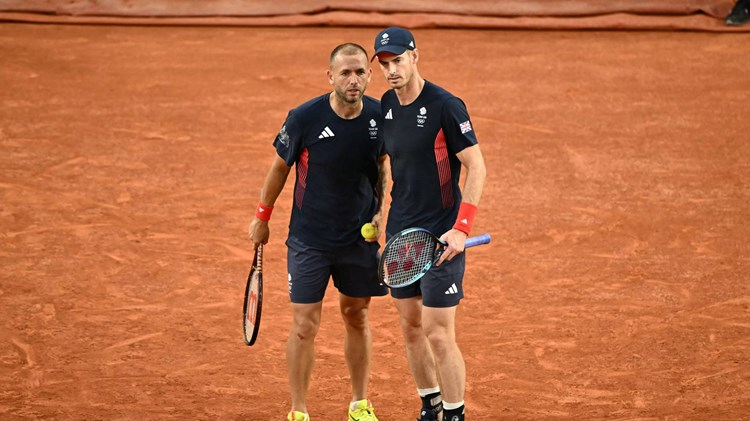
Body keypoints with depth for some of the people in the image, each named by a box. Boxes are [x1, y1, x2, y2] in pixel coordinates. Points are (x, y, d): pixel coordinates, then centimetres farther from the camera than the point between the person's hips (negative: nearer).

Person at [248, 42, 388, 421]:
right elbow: (280, 166, -1)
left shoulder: (381, 117, -9)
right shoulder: (304, 118, -18)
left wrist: (381, 210, 0)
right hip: (309, 241, -3)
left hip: (361, 237, 3)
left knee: (357, 317, 15)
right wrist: (262, 216, 7)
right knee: (304, 326, -3)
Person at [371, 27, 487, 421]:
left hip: (441, 239, -7)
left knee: (439, 336, -7)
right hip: (400, 234, 7)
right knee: (411, 329, 13)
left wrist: (461, 229, -21)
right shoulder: (385, 106, 6)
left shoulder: (445, 107, -14)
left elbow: (476, 167, -14)